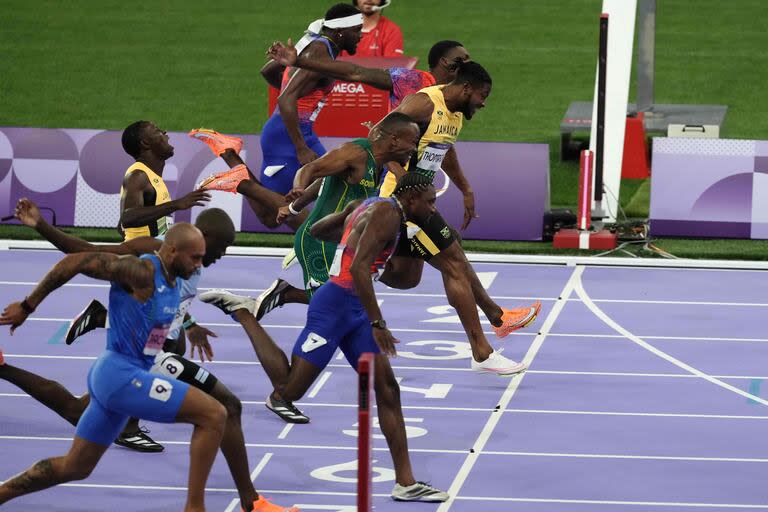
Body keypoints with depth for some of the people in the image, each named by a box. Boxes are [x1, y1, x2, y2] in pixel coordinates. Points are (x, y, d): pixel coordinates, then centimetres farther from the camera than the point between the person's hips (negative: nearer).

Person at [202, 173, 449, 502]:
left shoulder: (373, 207, 17)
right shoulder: (388, 213, -12)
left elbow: (317, 230, 27)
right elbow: (359, 269, -23)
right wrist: (377, 324, -24)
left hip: (354, 311, 10)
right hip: (335, 307, -10)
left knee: (387, 389, 4)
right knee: (287, 391, -7)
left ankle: (405, 482, 3)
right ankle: (240, 312, 6)